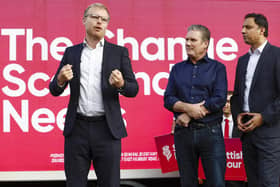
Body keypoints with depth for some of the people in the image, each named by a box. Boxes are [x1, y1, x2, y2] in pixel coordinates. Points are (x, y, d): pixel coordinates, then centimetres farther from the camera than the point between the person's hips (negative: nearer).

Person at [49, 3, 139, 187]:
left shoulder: (119, 52, 6)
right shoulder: (71, 52, 11)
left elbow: (134, 89, 5)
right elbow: (55, 90, 11)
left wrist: (121, 84, -17)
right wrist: (61, 80, -12)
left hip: (107, 129, -1)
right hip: (77, 129, 2)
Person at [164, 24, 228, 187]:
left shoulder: (217, 68, 4)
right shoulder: (177, 69, 14)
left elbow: (219, 100, -8)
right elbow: (168, 100, 6)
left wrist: (188, 115, -10)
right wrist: (188, 107, -13)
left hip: (210, 132, -3)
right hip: (183, 132, 3)